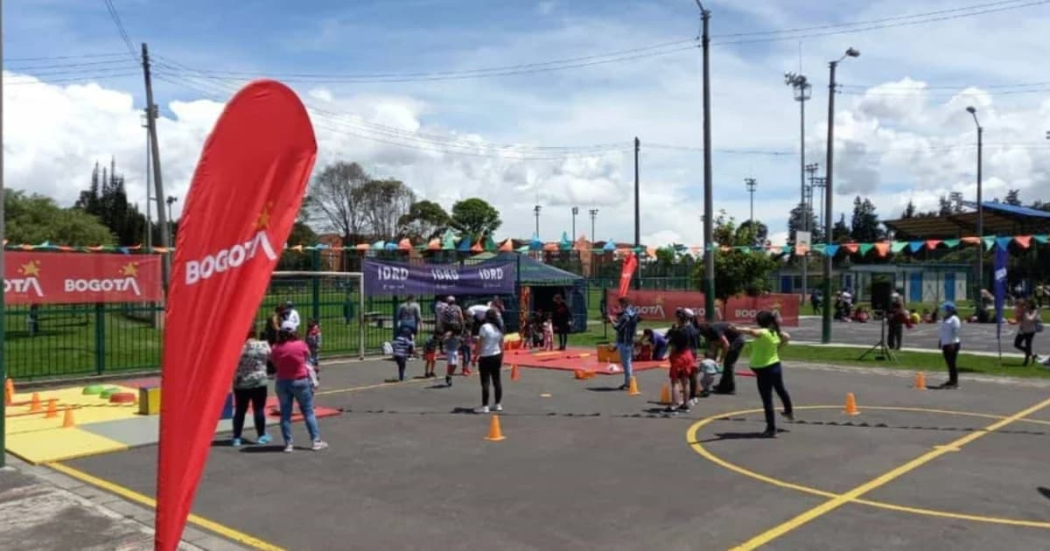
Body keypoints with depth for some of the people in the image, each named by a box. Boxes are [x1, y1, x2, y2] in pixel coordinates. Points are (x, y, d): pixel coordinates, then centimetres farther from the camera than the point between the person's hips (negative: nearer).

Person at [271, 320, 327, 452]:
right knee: (308, 412, 8)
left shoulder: (276, 348, -7)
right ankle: (316, 441, 8)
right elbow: (307, 356, 5)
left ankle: (288, 444, 7)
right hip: (300, 381, -1)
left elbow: (275, 363, 3)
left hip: (282, 383, 2)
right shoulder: (301, 345, -11)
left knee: (285, 413, 8)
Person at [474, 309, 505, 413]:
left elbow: (480, 344, -13)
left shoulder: (484, 327, -11)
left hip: (486, 357, -7)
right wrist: (501, 359, 19)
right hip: (497, 356, 7)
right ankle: (498, 404, 17)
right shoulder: (499, 328, 8)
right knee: (497, 381, 11)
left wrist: (476, 356, -7)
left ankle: (485, 406, -6)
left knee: (485, 382, -5)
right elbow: (501, 345, 11)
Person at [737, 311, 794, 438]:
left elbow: (751, 331, -44)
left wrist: (737, 329, -60)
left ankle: (771, 429, 1)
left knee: (767, 400, -2)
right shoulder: (776, 332, 4)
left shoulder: (763, 333, -22)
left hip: (764, 370, -9)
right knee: (781, 389, 33)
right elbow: (787, 337, 24)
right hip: (776, 366, 9)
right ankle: (789, 411, 58)